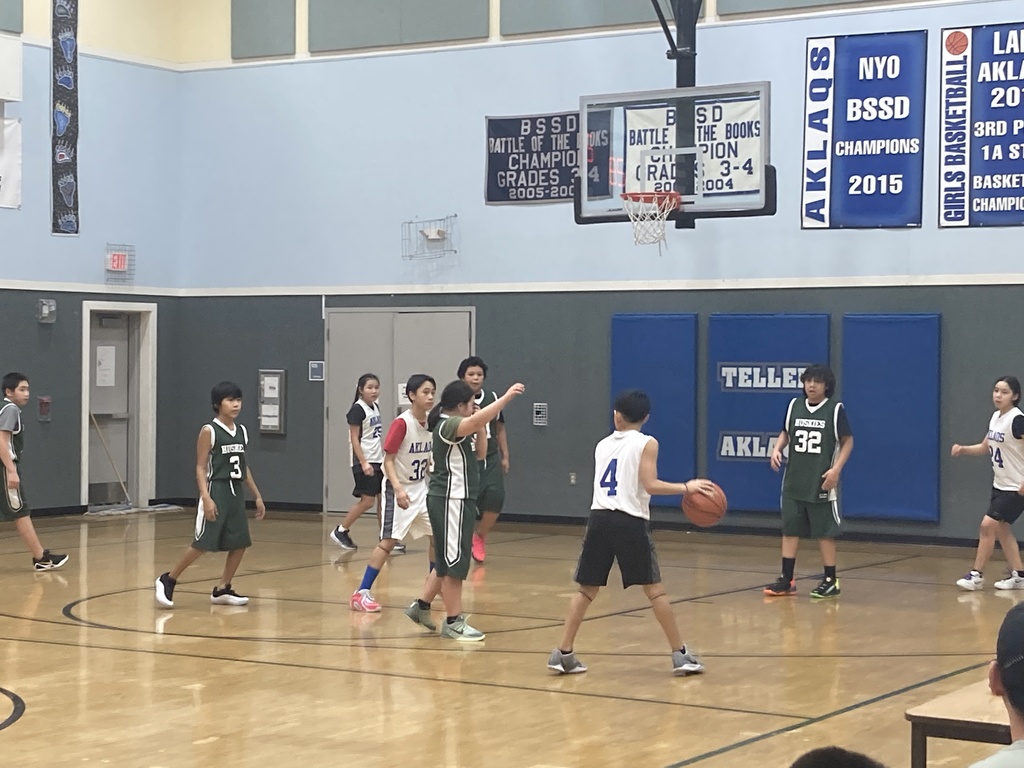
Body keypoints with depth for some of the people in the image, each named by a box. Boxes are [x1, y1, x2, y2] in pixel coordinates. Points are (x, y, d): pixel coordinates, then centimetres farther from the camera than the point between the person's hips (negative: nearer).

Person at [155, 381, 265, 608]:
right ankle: (168, 580, 6)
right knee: (203, 543, -9)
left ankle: (222, 590, 14)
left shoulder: (242, 431, 10)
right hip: (216, 490, -7)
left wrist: (257, 496, 18)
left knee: (240, 543, 4)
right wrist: (206, 498, -22)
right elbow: (200, 467, -11)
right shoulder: (209, 431, -9)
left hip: (236, 492, 7)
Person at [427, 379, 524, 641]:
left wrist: (481, 428, 6)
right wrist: (507, 397, -39)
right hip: (450, 501, -10)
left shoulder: (457, 427, 16)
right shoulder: (448, 425, -16)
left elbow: (479, 450, 22)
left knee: (447, 562, 15)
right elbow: (475, 421, -36)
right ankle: (453, 623, 0)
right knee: (454, 563, -5)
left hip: (457, 500, 10)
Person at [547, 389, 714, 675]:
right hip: (630, 522, -4)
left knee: (587, 589, 11)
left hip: (600, 518, 4)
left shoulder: (602, 445, 17)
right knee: (654, 589, 3)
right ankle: (681, 655, 6)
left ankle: (564, 654, 7)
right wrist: (686, 487, -4)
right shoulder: (647, 444, 2)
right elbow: (650, 485, -9)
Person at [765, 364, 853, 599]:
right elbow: (785, 433, 17)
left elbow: (848, 441, -4)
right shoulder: (794, 405, 5)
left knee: (824, 532, 1)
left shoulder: (835, 409, -7)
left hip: (821, 483, -4)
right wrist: (777, 449, -3)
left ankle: (830, 581, 10)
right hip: (794, 482, 5)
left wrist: (836, 469, -15)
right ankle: (786, 580, 12)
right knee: (790, 529, 6)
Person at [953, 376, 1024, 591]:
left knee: (988, 525, -10)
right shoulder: (995, 417, 7)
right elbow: (985, 447, 19)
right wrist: (962, 449, 2)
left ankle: (977, 574, -1)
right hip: (1000, 485, 9)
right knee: (1002, 528, 12)